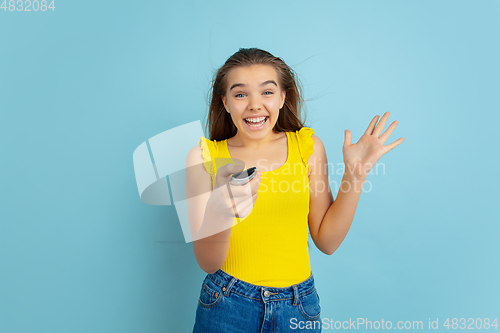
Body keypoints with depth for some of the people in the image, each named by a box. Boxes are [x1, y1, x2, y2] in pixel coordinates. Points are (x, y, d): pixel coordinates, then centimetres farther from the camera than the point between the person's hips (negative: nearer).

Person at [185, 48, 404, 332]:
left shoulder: (307, 145, -2)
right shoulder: (204, 156, -7)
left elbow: (326, 241, -1)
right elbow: (208, 263, -12)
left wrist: (355, 176, -10)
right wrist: (218, 211, -31)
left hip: (299, 308, 2)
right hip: (227, 306, -1)